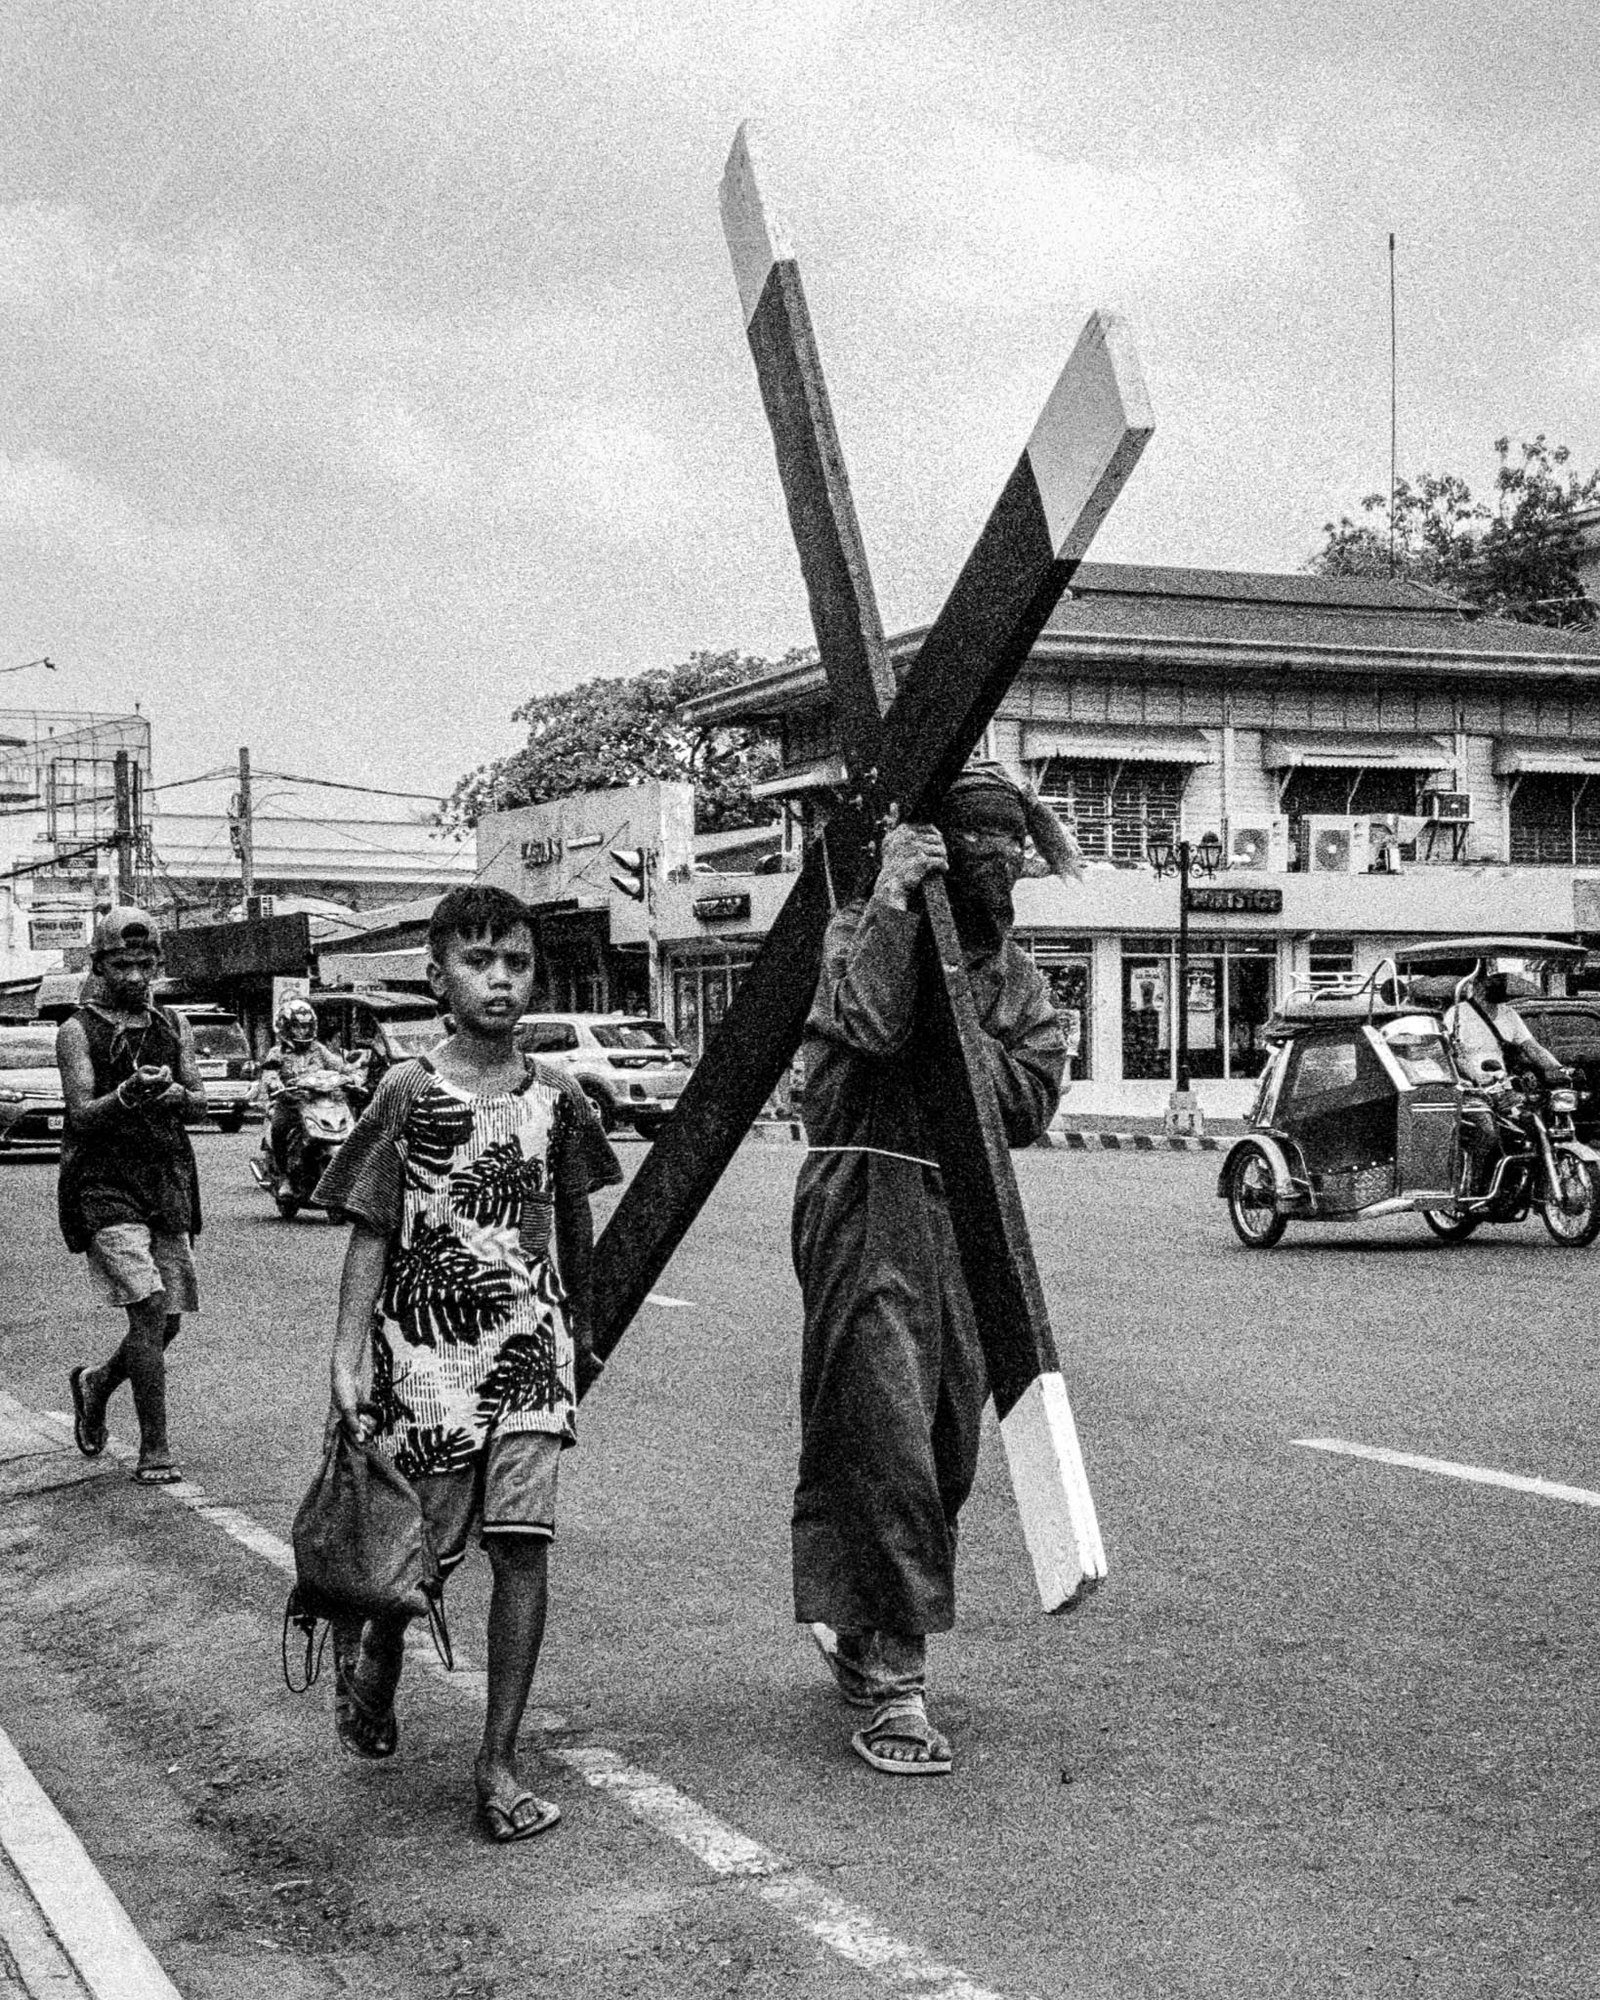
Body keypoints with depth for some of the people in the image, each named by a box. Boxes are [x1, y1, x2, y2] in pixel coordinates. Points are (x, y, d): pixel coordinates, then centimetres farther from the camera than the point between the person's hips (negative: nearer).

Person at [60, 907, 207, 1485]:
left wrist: (177, 1095, -13)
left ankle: (96, 1384, 37)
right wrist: (128, 1095, -29)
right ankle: (154, 1450, -10)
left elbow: (201, 1101, 10)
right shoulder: (77, 1031, -1)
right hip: (106, 1184, -5)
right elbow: (81, 1113, -10)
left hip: (170, 1183, 5)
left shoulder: (173, 1026, 14)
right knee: (148, 1310, -16)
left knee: (168, 1322, 8)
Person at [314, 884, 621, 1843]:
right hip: (424, 1351, -2)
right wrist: (348, 1358, -10)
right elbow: (370, 1233, -4)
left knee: (523, 1543, -6)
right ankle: (368, 1656, 41)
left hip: (530, 1346, 2)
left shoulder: (557, 1097, 4)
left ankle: (500, 1764, 1)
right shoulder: (408, 1095, -4)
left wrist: (582, 1331, 23)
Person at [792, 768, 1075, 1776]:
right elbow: (870, 1024, -22)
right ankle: (892, 1685, -8)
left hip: (970, 1213, 7)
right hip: (869, 1201, -6)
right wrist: (893, 901, -21)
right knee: (883, 1438, -12)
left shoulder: (1016, 972, 16)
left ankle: (855, 1625, 34)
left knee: (947, 1447, 13)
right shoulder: (863, 930, 0)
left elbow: (1033, 1102, 2)